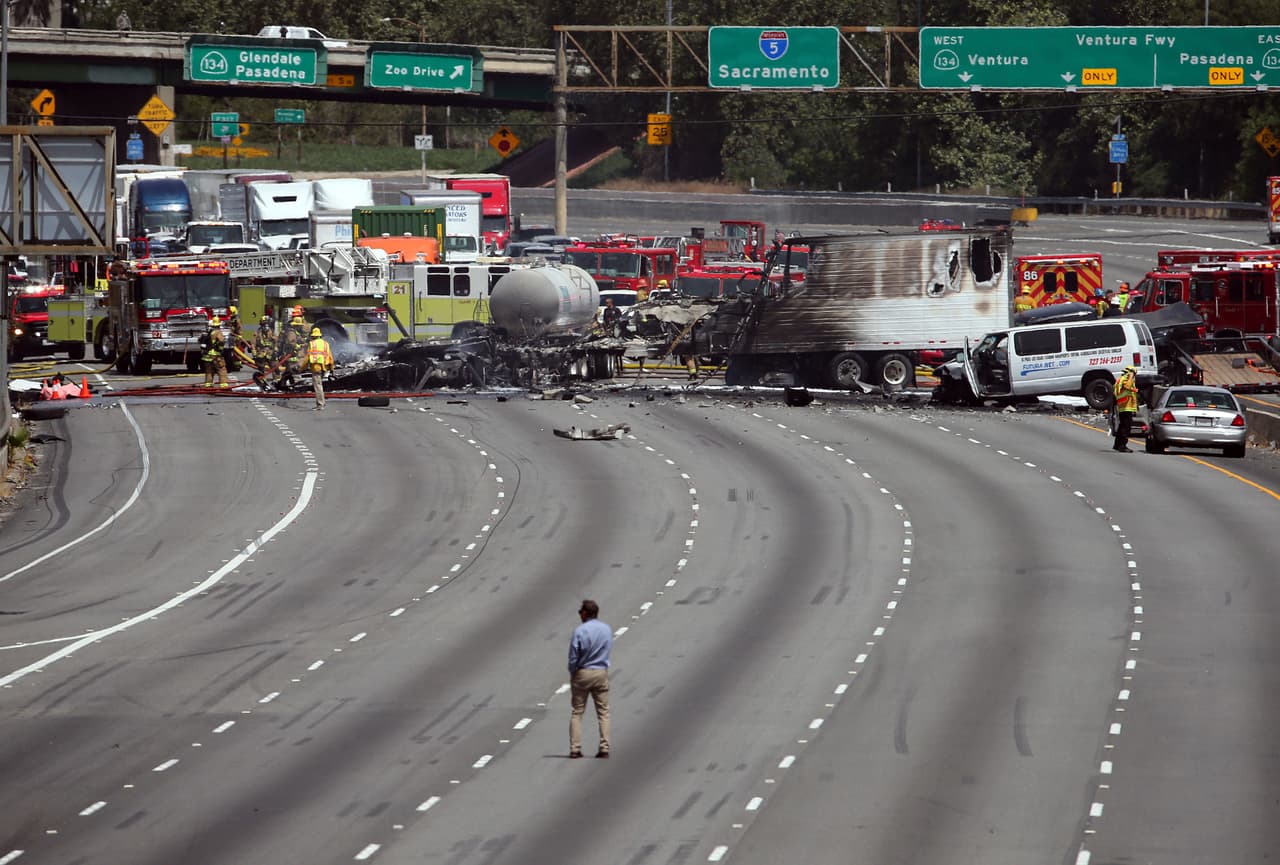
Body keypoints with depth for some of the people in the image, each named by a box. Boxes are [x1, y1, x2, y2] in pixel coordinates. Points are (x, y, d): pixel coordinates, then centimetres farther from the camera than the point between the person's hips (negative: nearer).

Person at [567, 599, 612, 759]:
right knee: (603, 712, 7)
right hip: (601, 673, 3)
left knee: (577, 712, 6)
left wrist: (572, 674, 3)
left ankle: (575, 748, 2)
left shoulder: (579, 631, -13)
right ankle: (604, 748, 0)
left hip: (582, 673, -3)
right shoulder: (607, 630, 0)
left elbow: (573, 657, -10)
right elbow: (608, 649, 10)